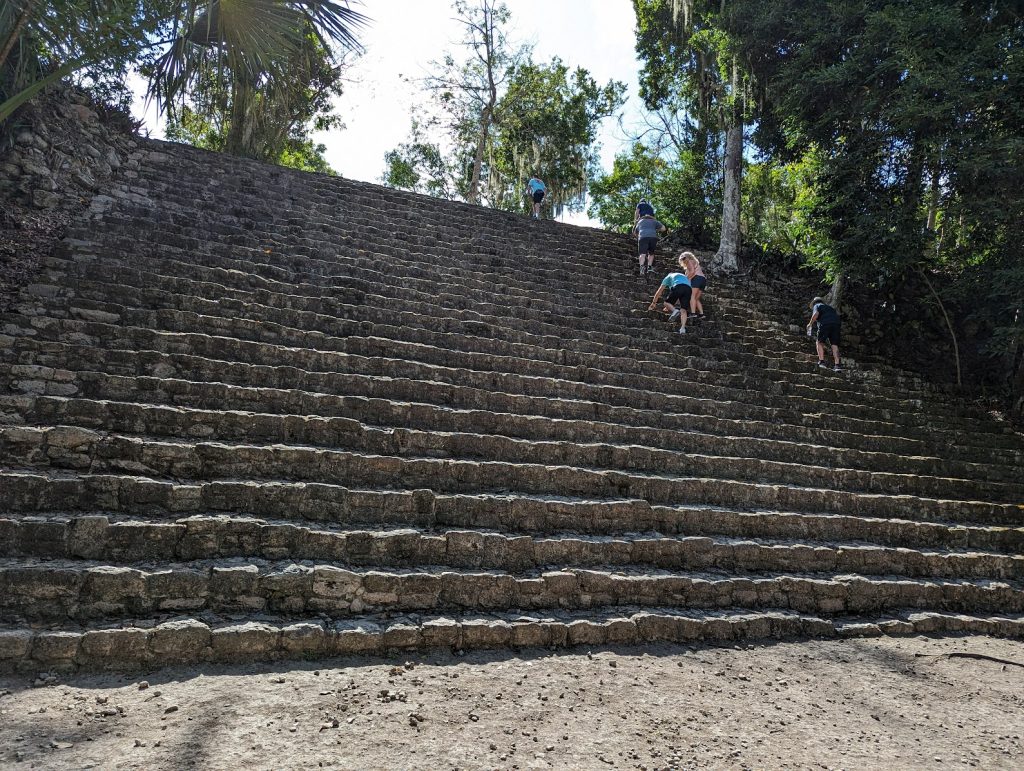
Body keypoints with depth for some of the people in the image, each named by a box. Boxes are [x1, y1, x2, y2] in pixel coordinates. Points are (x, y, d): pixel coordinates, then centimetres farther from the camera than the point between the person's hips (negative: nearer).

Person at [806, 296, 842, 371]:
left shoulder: (817, 306, 19)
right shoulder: (829, 307, 36)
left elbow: (816, 314, -3)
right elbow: (837, 316, 25)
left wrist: (810, 324, 4)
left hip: (825, 324, -5)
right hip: (836, 324, 5)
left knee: (819, 342, 6)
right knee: (834, 345, 4)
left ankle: (821, 361, -8)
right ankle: (837, 364, -5)